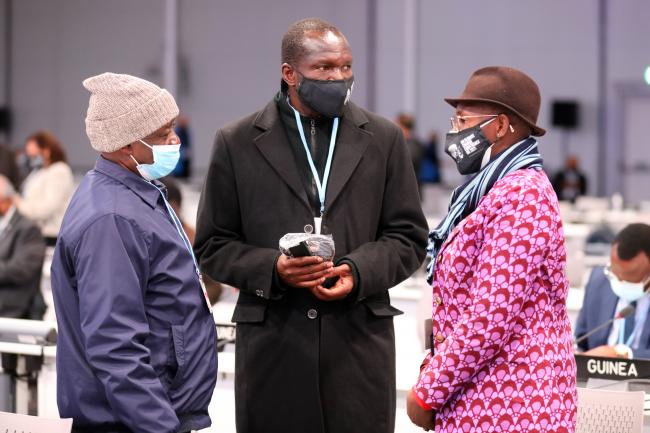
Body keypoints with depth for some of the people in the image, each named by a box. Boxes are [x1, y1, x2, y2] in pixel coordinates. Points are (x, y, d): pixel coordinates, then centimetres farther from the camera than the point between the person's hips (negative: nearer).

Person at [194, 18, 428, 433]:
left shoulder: (384, 138, 9)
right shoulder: (237, 143, 5)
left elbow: (409, 236, 9)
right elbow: (213, 245, 6)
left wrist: (359, 271, -10)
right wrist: (273, 268, -13)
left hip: (359, 338, 1)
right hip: (272, 340, -1)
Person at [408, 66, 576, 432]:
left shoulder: (521, 197, -15)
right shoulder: (490, 190, 16)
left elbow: (491, 319, -21)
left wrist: (427, 393, -14)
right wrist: (432, 369, 8)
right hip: (478, 401, 9)